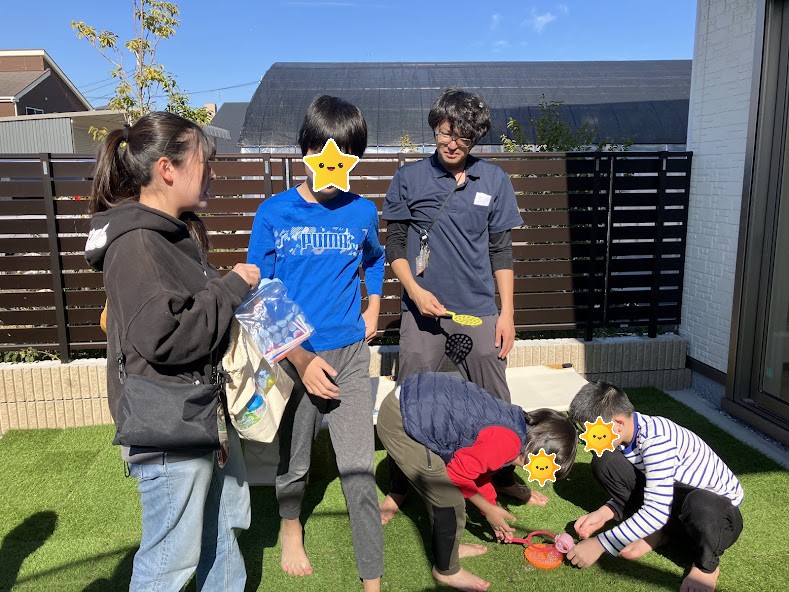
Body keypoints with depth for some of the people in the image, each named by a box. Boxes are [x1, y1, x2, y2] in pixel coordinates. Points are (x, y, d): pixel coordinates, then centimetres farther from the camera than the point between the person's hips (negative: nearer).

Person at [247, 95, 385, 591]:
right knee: (294, 462, 17)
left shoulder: (362, 212, 1)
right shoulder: (274, 214, -6)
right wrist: (301, 360, -12)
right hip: (294, 355, -1)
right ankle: (291, 528, 49)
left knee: (359, 470, 1)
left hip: (350, 352, 1)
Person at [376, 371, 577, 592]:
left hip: (413, 399, 9)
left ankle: (448, 546, 45)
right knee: (450, 502, 3)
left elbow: (477, 467, 23)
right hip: (398, 423, -9)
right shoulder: (508, 442, -19)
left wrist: (494, 513, 32)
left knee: (443, 491, 24)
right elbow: (459, 473, -10)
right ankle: (446, 570, 25)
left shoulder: (516, 420, 11)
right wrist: (489, 510, 7)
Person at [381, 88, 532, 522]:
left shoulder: (493, 180, 5)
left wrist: (507, 312, 4)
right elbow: (395, 245, 4)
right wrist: (415, 290, -11)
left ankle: (505, 477, 33)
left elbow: (501, 251, 7)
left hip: (479, 313, 2)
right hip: (423, 311, -1)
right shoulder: (409, 178, 1)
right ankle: (399, 489, 24)